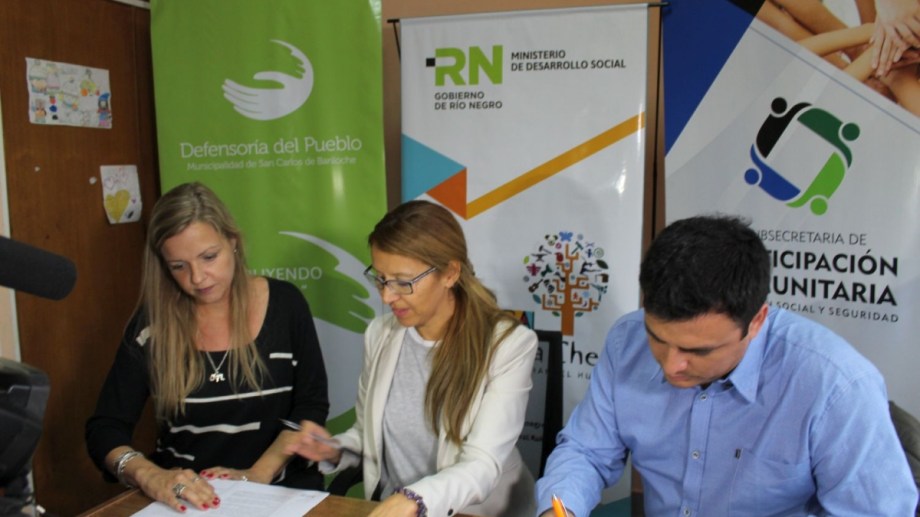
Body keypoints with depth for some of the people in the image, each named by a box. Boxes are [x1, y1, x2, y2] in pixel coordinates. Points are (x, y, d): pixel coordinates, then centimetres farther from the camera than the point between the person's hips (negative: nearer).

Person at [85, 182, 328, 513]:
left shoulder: (284, 304, -2)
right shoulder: (152, 323, -2)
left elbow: (311, 405, 0)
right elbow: (104, 428, -3)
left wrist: (258, 474, -12)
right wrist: (149, 476, -22)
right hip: (182, 496, 2)